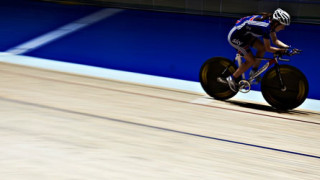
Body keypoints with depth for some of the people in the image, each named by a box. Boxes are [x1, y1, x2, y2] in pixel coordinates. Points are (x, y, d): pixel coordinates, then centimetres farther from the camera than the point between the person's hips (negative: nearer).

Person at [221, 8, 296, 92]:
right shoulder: (266, 26, -30)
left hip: (245, 34, 9)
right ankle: (231, 79, 6)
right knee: (251, 61, -5)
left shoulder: (270, 22, -3)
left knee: (262, 48, 1)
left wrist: (288, 47, -4)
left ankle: (253, 72, 18)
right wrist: (283, 51, -19)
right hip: (235, 37, -9)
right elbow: (268, 48, -23)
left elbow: (275, 40, 8)